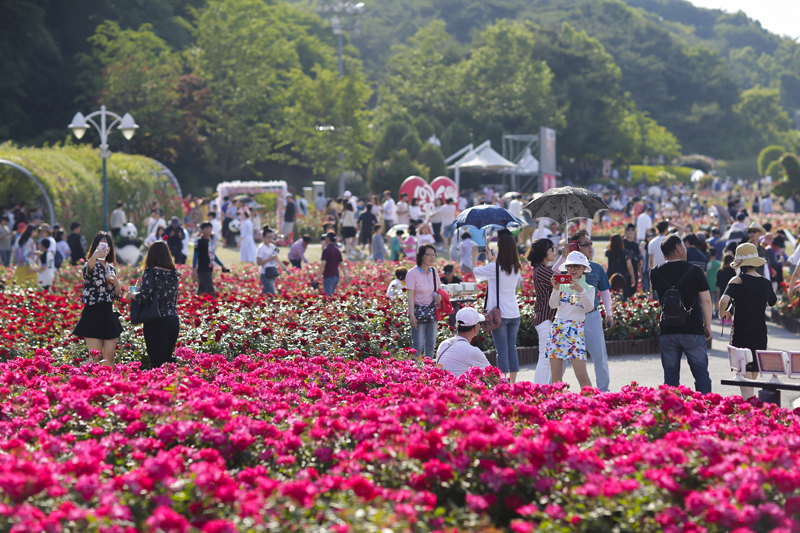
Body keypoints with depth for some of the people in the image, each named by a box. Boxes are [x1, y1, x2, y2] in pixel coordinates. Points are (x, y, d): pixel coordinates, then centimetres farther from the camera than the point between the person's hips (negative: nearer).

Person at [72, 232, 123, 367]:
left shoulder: (111, 268, 14)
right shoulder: (90, 266, -6)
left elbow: (118, 295, 16)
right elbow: (88, 267, -34)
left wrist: (116, 282, -5)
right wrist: (95, 256, -56)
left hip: (108, 314, 6)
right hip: (93, 314, -6)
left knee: (109, 356, 7)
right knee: (95, 358, -7)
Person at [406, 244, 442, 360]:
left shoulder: (433, 272, 7)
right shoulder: (412, 273, -9)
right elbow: (410, 296, -12)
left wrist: (439, 296, -4)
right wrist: (412, 315, -19)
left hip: (432, 312, 6)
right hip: (419, 311, -5)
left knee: (431, 345, 8)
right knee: (418, 345, -7)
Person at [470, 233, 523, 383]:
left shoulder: (494, 268, -13)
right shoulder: (516, 268, 5)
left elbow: (475, 271, 3)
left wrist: (473, 256, 19)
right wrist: (491, 258, 32)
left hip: (499, 314, -6)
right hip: (514, 314, 6)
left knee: (502, 350, -5)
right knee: (512, 348, 10)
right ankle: (513, 382, 12)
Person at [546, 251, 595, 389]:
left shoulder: (588, 288, 7)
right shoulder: (562, 284, 11)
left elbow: (589, 308, -9)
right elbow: (553, 305, 1)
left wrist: (581, 291, -23)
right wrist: (556, 289, -15)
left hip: (576, 330, -2)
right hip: (557, 328, 2)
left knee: (581, 374, -10)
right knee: (555, 375, 0)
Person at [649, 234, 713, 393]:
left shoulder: (656, 274, 2)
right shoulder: (694, 271, -6)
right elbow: (706, 300, -6)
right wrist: (707, 326, 5)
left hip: (667, 332, 2)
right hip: (693, 332, -2)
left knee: (671, 376, 7)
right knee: (701, 373, 5)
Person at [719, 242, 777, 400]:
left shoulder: (738, 280, -11)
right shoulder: (766, 283, 5)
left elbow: (724, 299, -27)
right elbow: (773, 302, 25)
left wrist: (722, 313, -8)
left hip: (741, 336, -5)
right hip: (760, 337, 5)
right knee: (752, 379, 17)